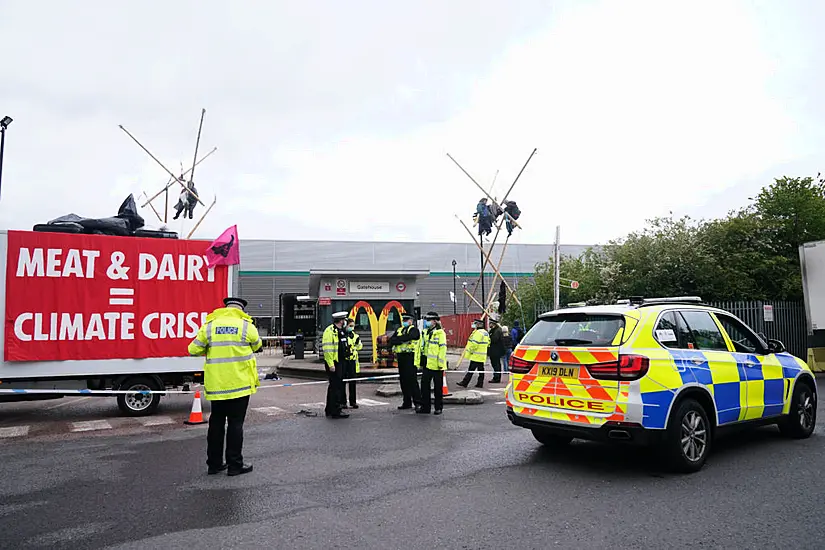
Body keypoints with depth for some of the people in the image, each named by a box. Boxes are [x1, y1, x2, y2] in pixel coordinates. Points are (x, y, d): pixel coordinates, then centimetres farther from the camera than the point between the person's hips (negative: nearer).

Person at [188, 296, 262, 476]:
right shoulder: (246, 326, -4)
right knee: (235, 424, 4)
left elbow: (194, 350, 2)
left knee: (216, 423, 14)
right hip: (239, 383, -3)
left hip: (216, 384, 3)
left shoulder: (209, 325, 1)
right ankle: (235, 465, 9)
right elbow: (257, 347, 12)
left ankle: (214, 463, 22)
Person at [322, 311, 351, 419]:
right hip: (333, 363, -10)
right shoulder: (330, 331, -15)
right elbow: (327, 349, -21)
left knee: (334, 386, 16)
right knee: (336, 387, -7)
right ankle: (335, 411, -2)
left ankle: (329, 410, 25)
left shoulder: (341, 331, 16)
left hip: (340, 362, 10)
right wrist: (331, 364, -24)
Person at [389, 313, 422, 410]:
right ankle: (406, 402, 16)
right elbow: (391, 340, 6)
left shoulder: (414, 330, -3)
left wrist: (397, 339, -8)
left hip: (410, 357, -7)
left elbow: (407, 337, -22)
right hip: (401, 357, 7)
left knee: (412, 380, -8)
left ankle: (418, 402, -2)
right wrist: (401, 340, -11)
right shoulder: (399, 330, 19)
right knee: (403, 380, 9)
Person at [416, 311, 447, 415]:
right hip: (426, 364, 7)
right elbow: (421, 347, 18)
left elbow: (443, 348, -15)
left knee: (437, 387, 4)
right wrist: (420, 362, 15)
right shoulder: (425, 332, 13)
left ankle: (438, 407, 14)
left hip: (436, 365, -7)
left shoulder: (440, 333, -10)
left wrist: (441, 363, -18)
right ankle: (425, 407, 18)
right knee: (424, 385, 9)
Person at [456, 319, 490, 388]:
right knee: (481, 369, 10)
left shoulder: (478, 332, -17)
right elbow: (487, 343, 20)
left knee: (471, 369, -8)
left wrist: (469, 351, -11)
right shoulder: (485, 333, 15)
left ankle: (464, 383, -6)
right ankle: (480, 383, 13)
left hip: (476, 356, -10)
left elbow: (474, 344, -22)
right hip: (482, 356, 10)